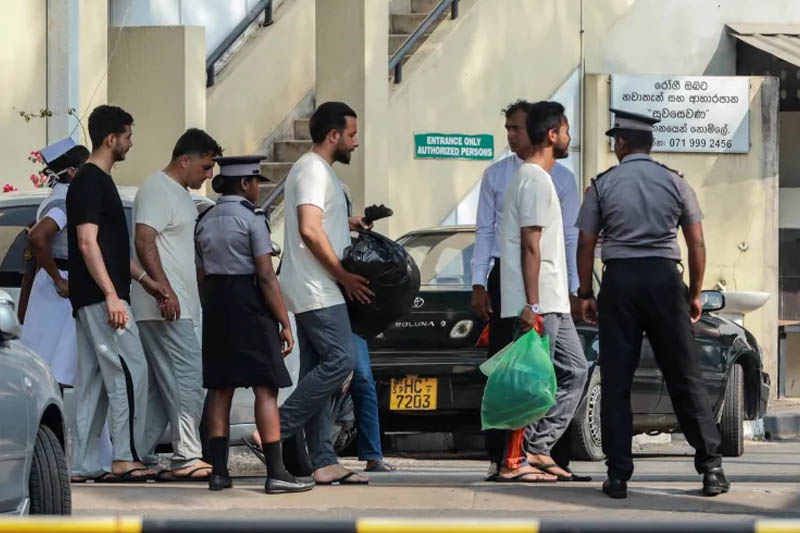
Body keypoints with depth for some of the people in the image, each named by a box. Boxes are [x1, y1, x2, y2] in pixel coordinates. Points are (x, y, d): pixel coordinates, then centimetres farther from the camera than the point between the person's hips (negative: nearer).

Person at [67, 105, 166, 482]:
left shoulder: (99, 181, 19)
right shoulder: (90, 182, -12)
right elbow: (87, 243, -19)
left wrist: (143, 279, 25)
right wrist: (111, 295, -23)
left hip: (93, 299, 10)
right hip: (100, 296, -10)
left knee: (93, 379, 8)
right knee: (130, 370, -11)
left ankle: (84, 466, 7)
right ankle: (125, 458, -12)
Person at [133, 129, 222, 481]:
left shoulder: (181, 194, 22)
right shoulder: (157, 190, -10)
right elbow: (144, 241, -20)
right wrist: (164, 289, -26)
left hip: (179, 307, 11)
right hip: (165, 307, -11)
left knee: (162, 385, 10)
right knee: (188, 377, -14)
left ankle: (141, 457, 12)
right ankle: (187, 457, -16)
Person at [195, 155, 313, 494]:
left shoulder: (205, 222, 10)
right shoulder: (252, 220, -10)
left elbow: (201, 275, 12)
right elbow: (266, 276, -14)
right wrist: (284, 323, -12)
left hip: (215, 305, 7)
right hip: (249, 305, -7)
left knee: (221, 389, 9)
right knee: (265, 388, -6)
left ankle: (218, 472, 7)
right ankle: (276, 473, -11)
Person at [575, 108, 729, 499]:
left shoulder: (603, 185, 2)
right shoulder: (675, 183, 4)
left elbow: (585, 244, 2)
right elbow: (697, 244, 3)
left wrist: (586, 294, 10)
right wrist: (695, 293, 12)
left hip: (620, 280, -1)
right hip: (665, 279, 1)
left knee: (616, 379, 3)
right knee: (684, 375, 3)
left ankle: (618, 475, 0)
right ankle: (711, 467, -1)